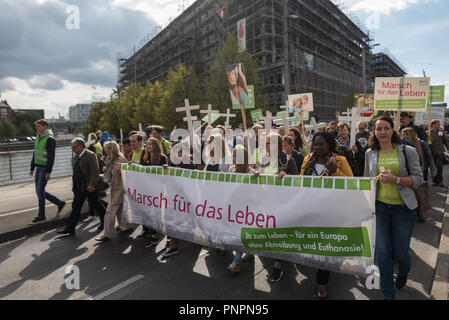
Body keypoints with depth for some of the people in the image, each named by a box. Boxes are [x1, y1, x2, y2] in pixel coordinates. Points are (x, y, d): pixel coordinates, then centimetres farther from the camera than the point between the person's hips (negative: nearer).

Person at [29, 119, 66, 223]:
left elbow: (51, 156, -19)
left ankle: (41, 215, 9)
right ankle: (59, 203, 24)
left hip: (45, 169, -9)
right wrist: (32, 168, 18)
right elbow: (35, 154, 19)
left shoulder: (50, 139, -14)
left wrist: (48, 172, -21)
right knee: (39, 191, 11)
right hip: (38, 168, 9)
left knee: (40, 191, -4)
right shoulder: (38, 138, 13)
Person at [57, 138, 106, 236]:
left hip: (89, 187, -8)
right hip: (79, 187, 8)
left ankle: (105, 222, 27)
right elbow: (76, 171, 19)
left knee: (96, 205, 7)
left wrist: (92, 184, -25)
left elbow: (95, 171, -20)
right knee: (76, 207, 8)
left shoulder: (90, 155, -15)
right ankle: (70, 228, 12)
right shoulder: (77, 156, 12)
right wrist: (74, 185, 17)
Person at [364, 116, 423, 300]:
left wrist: (395, 179, -21)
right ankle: (388, 294, 21)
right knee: (382, 250, 3)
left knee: (400, 251, 8)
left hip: (403, 208, -1)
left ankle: (403, 272, 47)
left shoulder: (408, 151, -3)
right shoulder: (370, 153, 5)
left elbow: (418, 179, -6)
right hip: (379, 206, 2)